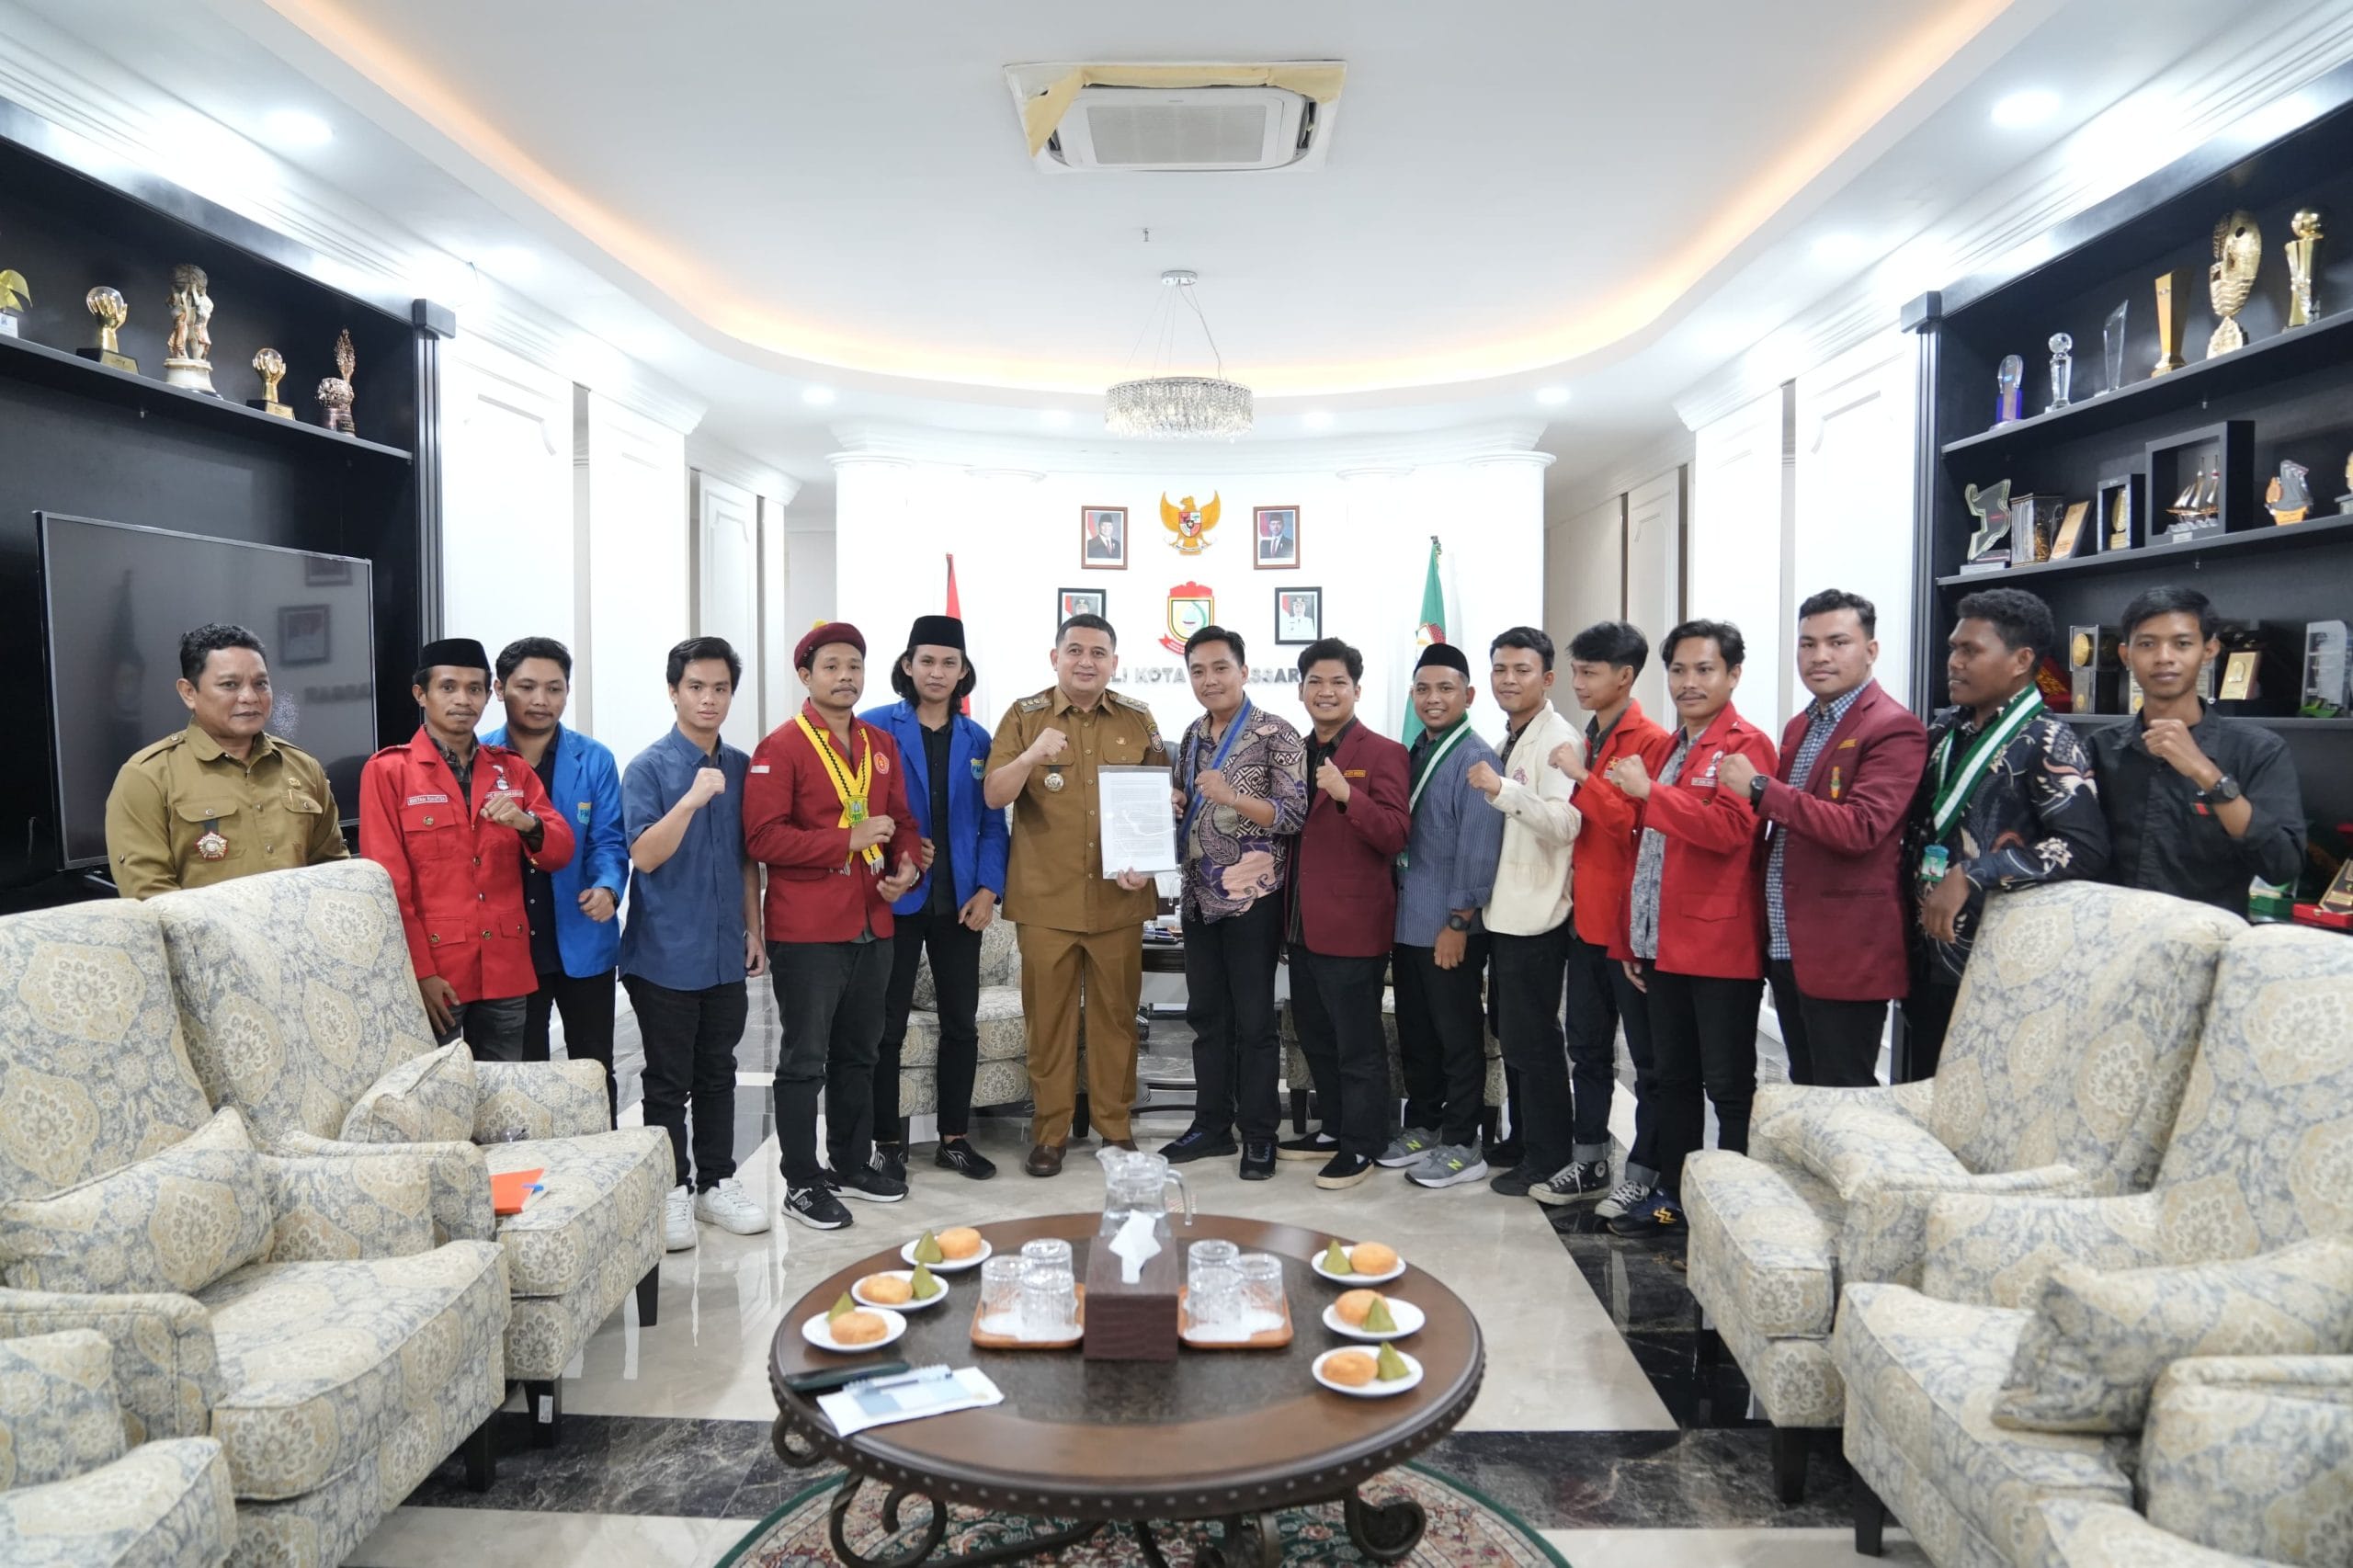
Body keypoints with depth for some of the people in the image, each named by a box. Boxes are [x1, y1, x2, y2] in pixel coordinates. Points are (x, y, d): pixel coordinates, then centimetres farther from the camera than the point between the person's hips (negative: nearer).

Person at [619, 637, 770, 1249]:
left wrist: (754, 930, 11)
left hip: (726, 953, 5)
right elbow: (644, 854, -17)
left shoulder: (741, 768, 7)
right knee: (669, 1082, 6)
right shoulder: (647, 768, -7)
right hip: (665, 955, -4)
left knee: (718, 1075, 14)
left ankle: (717, 1182, 26)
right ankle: (672, 1191, 19)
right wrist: (693, 798, -29)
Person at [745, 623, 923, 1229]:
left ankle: (852, 1164, 31)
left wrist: (906, 865, -2)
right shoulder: (781, 748, -8)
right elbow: (763, 837, -16)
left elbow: (900, 819, 18)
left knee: (859, 1052, 17)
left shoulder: (881, 746, 12)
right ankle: (803, 1183, 14)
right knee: (806, 1059, 2)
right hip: (807, 932, -6)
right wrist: (848, 840, -19)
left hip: (872, 925, 7)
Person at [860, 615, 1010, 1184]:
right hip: (895, 898, -3)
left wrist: (988, 889, -4)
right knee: (888, 1025, 6)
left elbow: (991, 823, 7)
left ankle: (955, 1138, 23)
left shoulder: (976, 741, 7)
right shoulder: (875, 728, -4)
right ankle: (887, 1142, 19)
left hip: (959, 901, 4)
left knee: (961, 1023, 10)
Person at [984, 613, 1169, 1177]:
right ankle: (1049, 1132, 17)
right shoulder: (1025, 716, 2)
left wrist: (1147, 861, -5)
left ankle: (1115, 1124, 22)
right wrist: (1030, 756, -25)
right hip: (1045, 898, -1)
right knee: (1048, 1017, 5)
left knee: (1116, 1014, 8)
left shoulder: (1138, 720, 7)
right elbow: (993, 797, -6)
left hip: (1118, 898, 1)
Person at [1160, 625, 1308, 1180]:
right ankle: (1211, 1125, 25)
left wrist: (1233, 797, -27)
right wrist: (1173, 807, 0)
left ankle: (1259, 1135, 14)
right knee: (1206, 1015, 13)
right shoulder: (1191, 736, 12)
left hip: (1253, 897, -6)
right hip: (1199, 897, 7)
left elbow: (1295, 814, -15)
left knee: (1253, 1020, 1)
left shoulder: (1276, 735, -9)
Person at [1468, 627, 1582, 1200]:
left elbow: (1565, 823, -27)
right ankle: (1523, 1138, 30)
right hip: (1505, 909, 9)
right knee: (1512, 1034, 17)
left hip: (1536, 915, -9)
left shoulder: (1556, 739, -14)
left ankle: (1549, 1157, 10)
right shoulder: (1510, 741, 14)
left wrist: (1502, 790, -33)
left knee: (1531, 1040, -2)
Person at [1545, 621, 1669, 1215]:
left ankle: (1644, 1171, 14)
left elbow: (1635, 826, -21)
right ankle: (1590, 1162, 25)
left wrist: (1582, 778, -20)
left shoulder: (1649, 741, -12)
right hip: (1587, 916, 9)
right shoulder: (1587, 741, 13)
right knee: (1587, 1047, 15)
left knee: (1648, 1054, 4)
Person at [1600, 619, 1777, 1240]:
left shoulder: (1745, 745, -9)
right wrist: (1633, 933, 16)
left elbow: (1729, 829, -24)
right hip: (1662, 944, 8)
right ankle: (1671, 1197, 27)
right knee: (1672, 1078, 16)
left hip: (1720, 945, -8)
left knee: (1728, 1084, 2)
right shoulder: (1660, 749, 15)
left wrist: (1649, 792, -24)